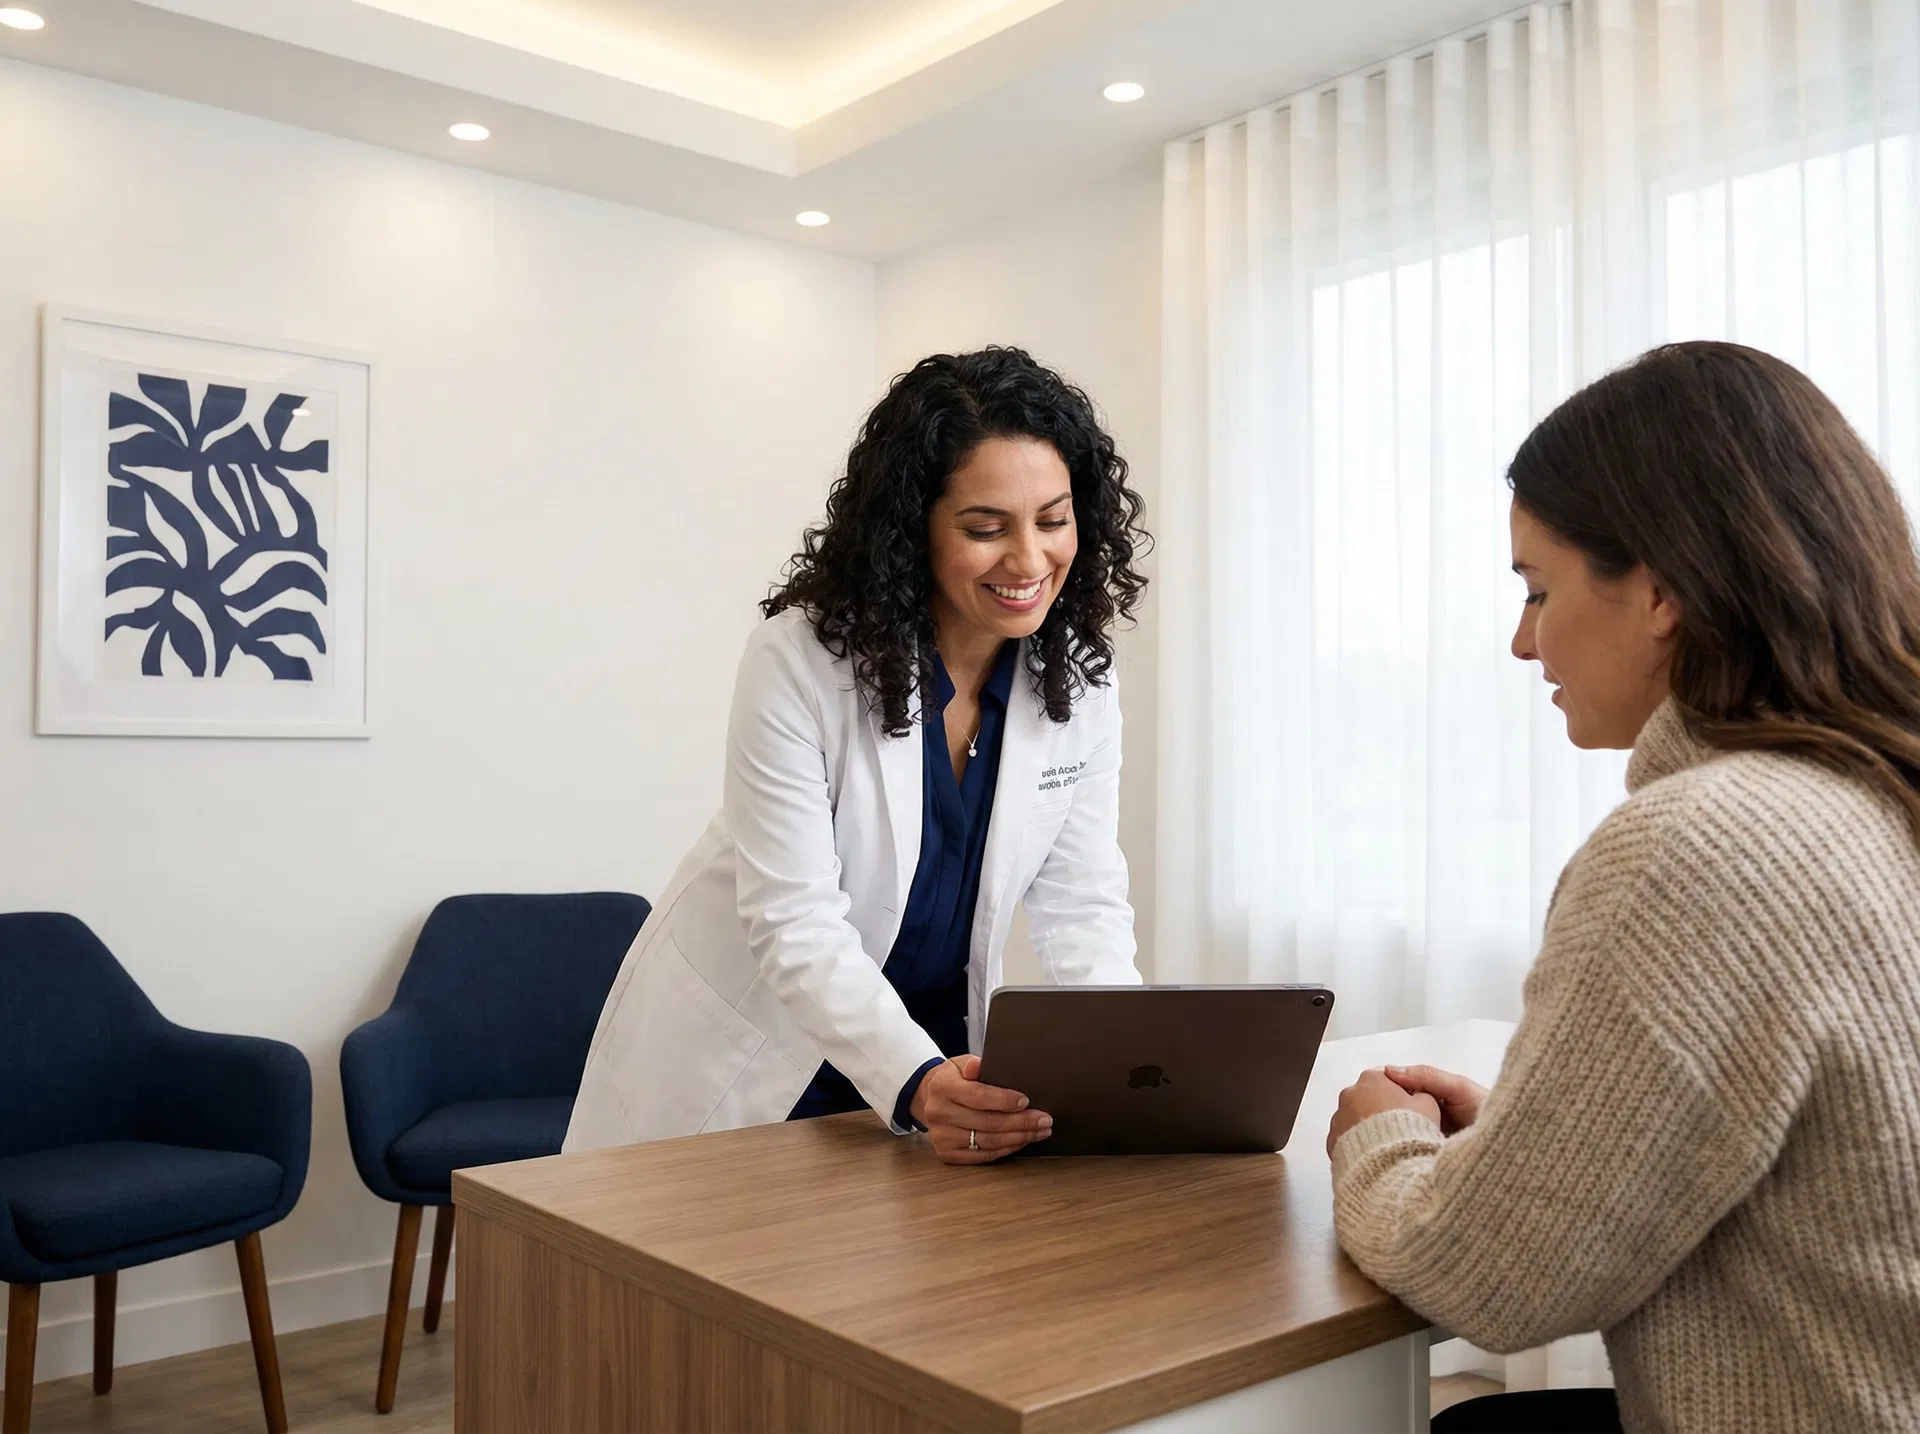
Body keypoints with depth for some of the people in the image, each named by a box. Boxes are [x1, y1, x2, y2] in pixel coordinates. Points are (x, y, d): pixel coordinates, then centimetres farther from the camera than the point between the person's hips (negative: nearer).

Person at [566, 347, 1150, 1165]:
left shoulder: (1078, 673, -8)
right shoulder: (800, 660, -21)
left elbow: (1080, 902, -5)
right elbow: (796, 922, -23)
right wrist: (917, 1082, -37)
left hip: (935, 1042, 3)